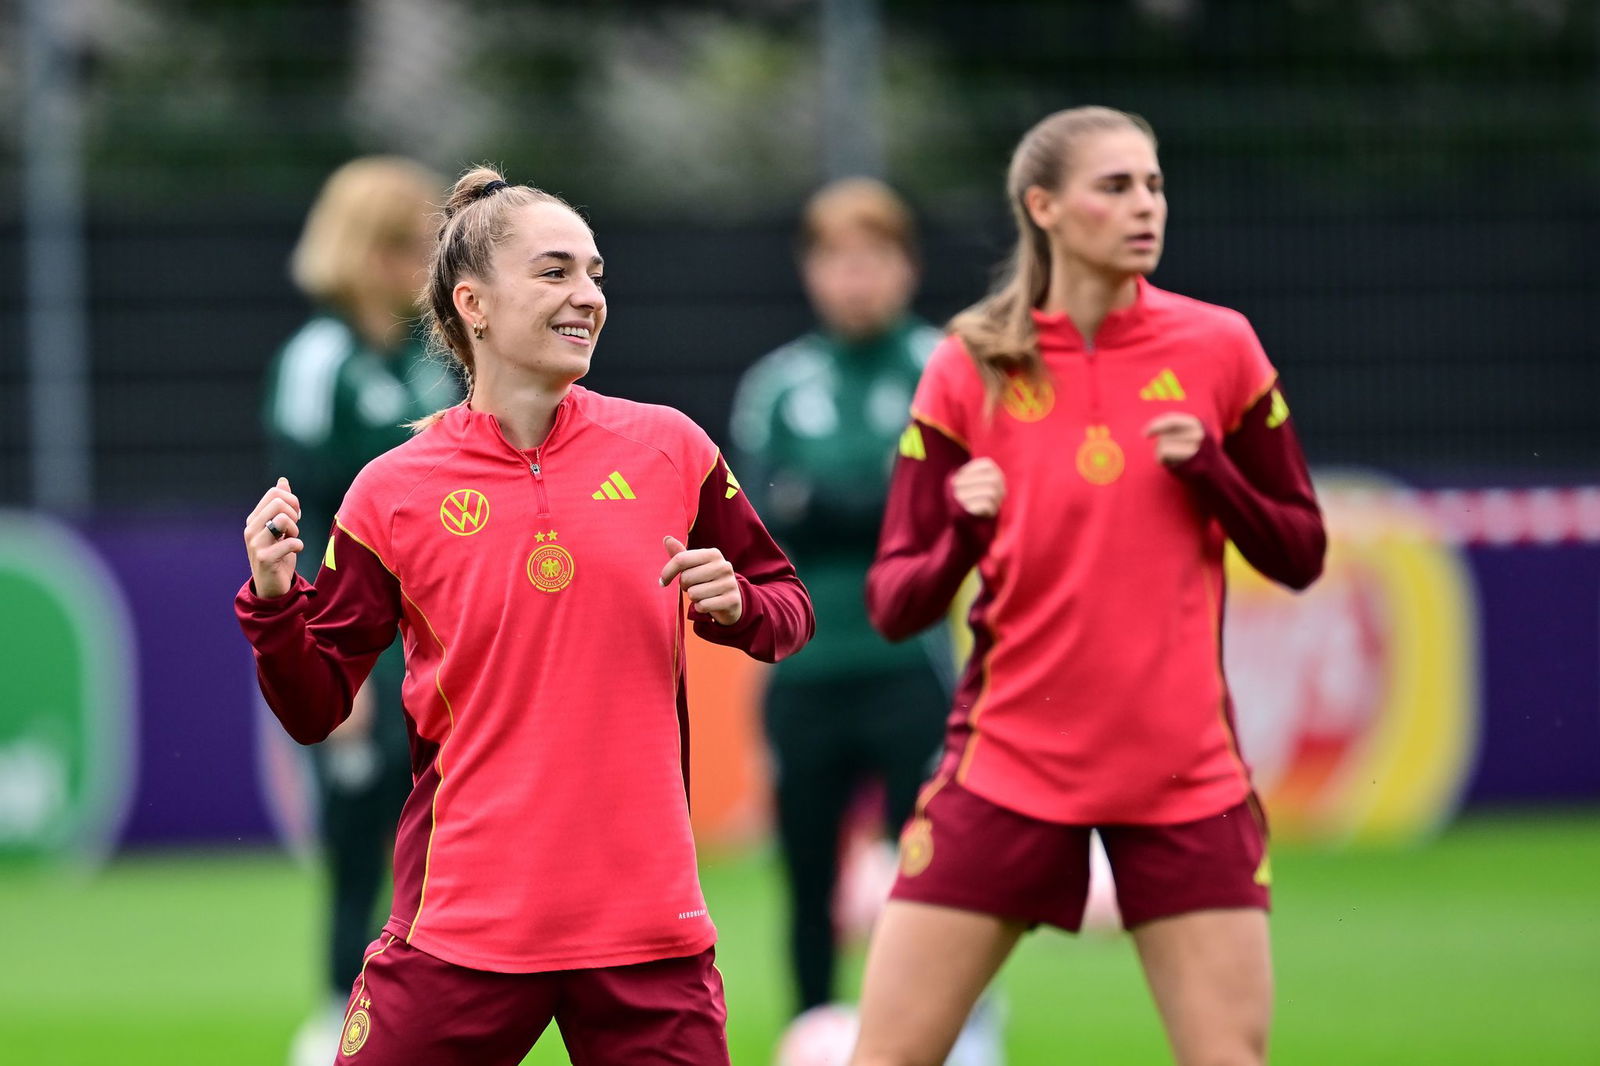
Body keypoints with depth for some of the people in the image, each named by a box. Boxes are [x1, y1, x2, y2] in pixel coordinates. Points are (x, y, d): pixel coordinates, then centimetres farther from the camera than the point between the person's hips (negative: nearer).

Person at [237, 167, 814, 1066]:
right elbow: (316, 712, 4)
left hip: (645, 917, 1)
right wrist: (275, 603, -13)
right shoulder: (394, 494, 0)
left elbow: (790, 610, 15)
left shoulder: (668, 450, 4)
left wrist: (735, 606, -6)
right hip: (461, 920, -1)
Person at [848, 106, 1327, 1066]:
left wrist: (1211, 469, -13)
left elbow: (1301, 554, 5)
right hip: (1009, 762, 0)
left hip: (1187, 770, 0)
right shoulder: (972, 368, -2)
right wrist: (963, 534, -22)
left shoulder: (1218, 347, 0)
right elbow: (894, 606, -2)